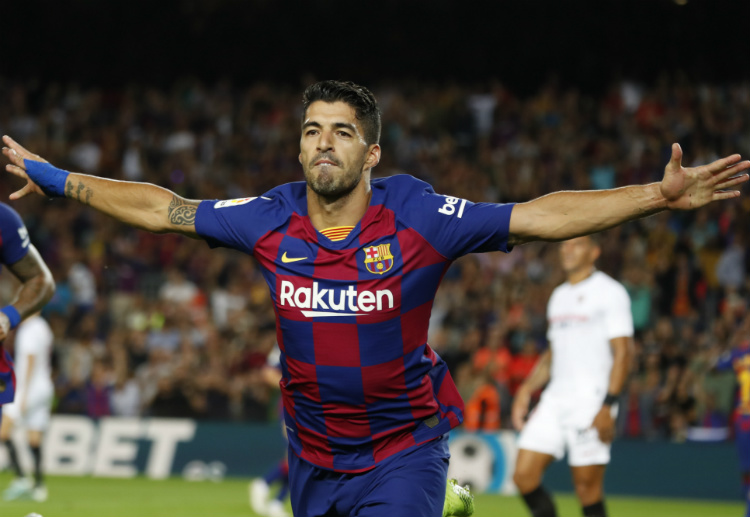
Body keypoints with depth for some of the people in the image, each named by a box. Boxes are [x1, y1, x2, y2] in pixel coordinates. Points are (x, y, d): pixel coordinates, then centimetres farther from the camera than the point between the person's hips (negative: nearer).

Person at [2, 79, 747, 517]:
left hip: (402, 450, -4)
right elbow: (164, 210, 6)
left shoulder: (416, 215, -14)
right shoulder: (271, 219, -6)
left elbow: (538, 217, -16)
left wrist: (658, 196, -24)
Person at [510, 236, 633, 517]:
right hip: (554, 399, 7)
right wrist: (526, 389, 12)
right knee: (524, 475, -4)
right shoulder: (559, 296, 18)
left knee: (588, 488, -6)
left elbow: (621, 353, -10)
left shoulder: (610, 292, -4)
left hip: (592, 399, -7)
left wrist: (608, 406, -18)